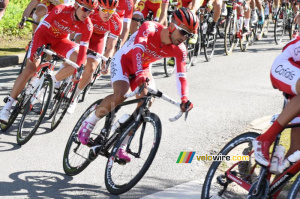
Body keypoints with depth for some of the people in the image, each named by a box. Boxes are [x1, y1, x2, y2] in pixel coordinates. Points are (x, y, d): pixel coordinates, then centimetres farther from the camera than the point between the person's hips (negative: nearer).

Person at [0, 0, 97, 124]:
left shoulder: (87, 25, -23)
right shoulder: (60, 10, -33)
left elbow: (83, 49, -23)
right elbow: (41, 30, -35)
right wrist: (35, 51, -47)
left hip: (60, 40, 4)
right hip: (45, 35, -4)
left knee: (77, 58, -22)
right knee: (30, 69, -15)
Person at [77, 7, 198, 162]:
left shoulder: (179, 50, -17)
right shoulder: (150, 28, -31)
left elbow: (181, 75, -22)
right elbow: (138, 48, -47)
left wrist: (184, 98, -39)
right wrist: (139, 75, -62)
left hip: (143, 68, 5)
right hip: (124, 59, -5)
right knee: (120, 95, -30)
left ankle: (121, 146, -4)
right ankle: (88, 124, -8)